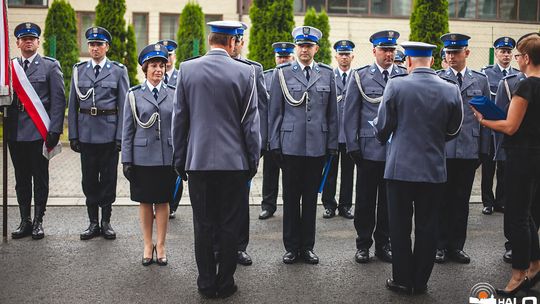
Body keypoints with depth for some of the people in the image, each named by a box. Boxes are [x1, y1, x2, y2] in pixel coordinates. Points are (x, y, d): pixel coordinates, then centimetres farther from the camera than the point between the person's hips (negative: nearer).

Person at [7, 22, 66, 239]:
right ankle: (25, 221, 19)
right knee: (21, 179, 10)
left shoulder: (50, 66, 2)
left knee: (40, 178, 3)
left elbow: (58, 100, -3)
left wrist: (54, 130, -11)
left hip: (40, 131, -3)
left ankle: (38, 221, 13)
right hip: (15, 132, 3)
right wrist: (7, 126, -5)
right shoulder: (9, 66, 11)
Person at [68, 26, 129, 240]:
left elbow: (124, 106, -1)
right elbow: (73, 105, 8)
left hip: (109, 132, -2)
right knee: (89, 179, 7)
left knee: (108, 178, 4)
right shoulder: (79, 70, 9)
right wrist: (73, 135, 2)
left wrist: (121, 136, -8)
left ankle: (106, 221, 16)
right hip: (86, 132, 2)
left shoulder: (118, 71, 3)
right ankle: (93, 222, 17)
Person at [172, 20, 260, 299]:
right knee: (229, 224, 8)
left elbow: (179, 118, 3)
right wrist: (253, 160, 7)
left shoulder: (186, 69, 0)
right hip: (233, 161, -1)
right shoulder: (245, 72, -6)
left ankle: (206, 283, 17)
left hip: (198, 160, 2)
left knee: (203, 224, 9)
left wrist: (179, 158, 12)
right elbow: (250, 122, -3)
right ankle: (225, 283, 17)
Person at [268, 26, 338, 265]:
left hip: (317, 146, 2)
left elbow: (332, 113, 9)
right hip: (290, 145, -1)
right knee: (291, 198, 5)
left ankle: (307, 246, 20)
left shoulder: (327, 74, 8)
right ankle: (292, 247, 16)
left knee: (311, 197, 9)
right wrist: (275, 144, -2)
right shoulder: (282, 73, 3)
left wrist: (332, 145, 5)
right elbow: (275, 112, 3)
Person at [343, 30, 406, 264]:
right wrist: (352, 146, -4)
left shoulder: (406, 77, 6)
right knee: (365, 200, 5)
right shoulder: (360, 76, 2)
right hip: (369, 149, -1)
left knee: (389, 200, 9)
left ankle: (383, 244, 22)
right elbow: (350, 113, 2)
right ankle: (363, 245, 17)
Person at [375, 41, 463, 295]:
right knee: (427, 228, 11)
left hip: (400, 167, -2)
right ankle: (420, 282, 20)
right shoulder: (451, 90, -2)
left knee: (400, 227, 9)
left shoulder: (396, 85, -10)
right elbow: (452, 131, 8)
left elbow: (383, 127, -4)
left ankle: (402, 280, 17)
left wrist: (383, 139, 19)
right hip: (434, 169, 2)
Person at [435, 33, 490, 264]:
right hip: (442, 149, -2)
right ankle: (440, 245, 15)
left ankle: (457, 245, 19)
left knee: (461, 199, 9)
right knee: (442, 199, 5)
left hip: (468, 149, 2)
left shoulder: (481, 80, 9)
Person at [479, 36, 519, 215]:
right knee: (488, 168, 4)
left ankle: (501, 202, 19)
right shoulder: (486, 73, 1)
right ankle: (488, 202, 14)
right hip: (490, 126, -2)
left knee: (505, 168, 8)